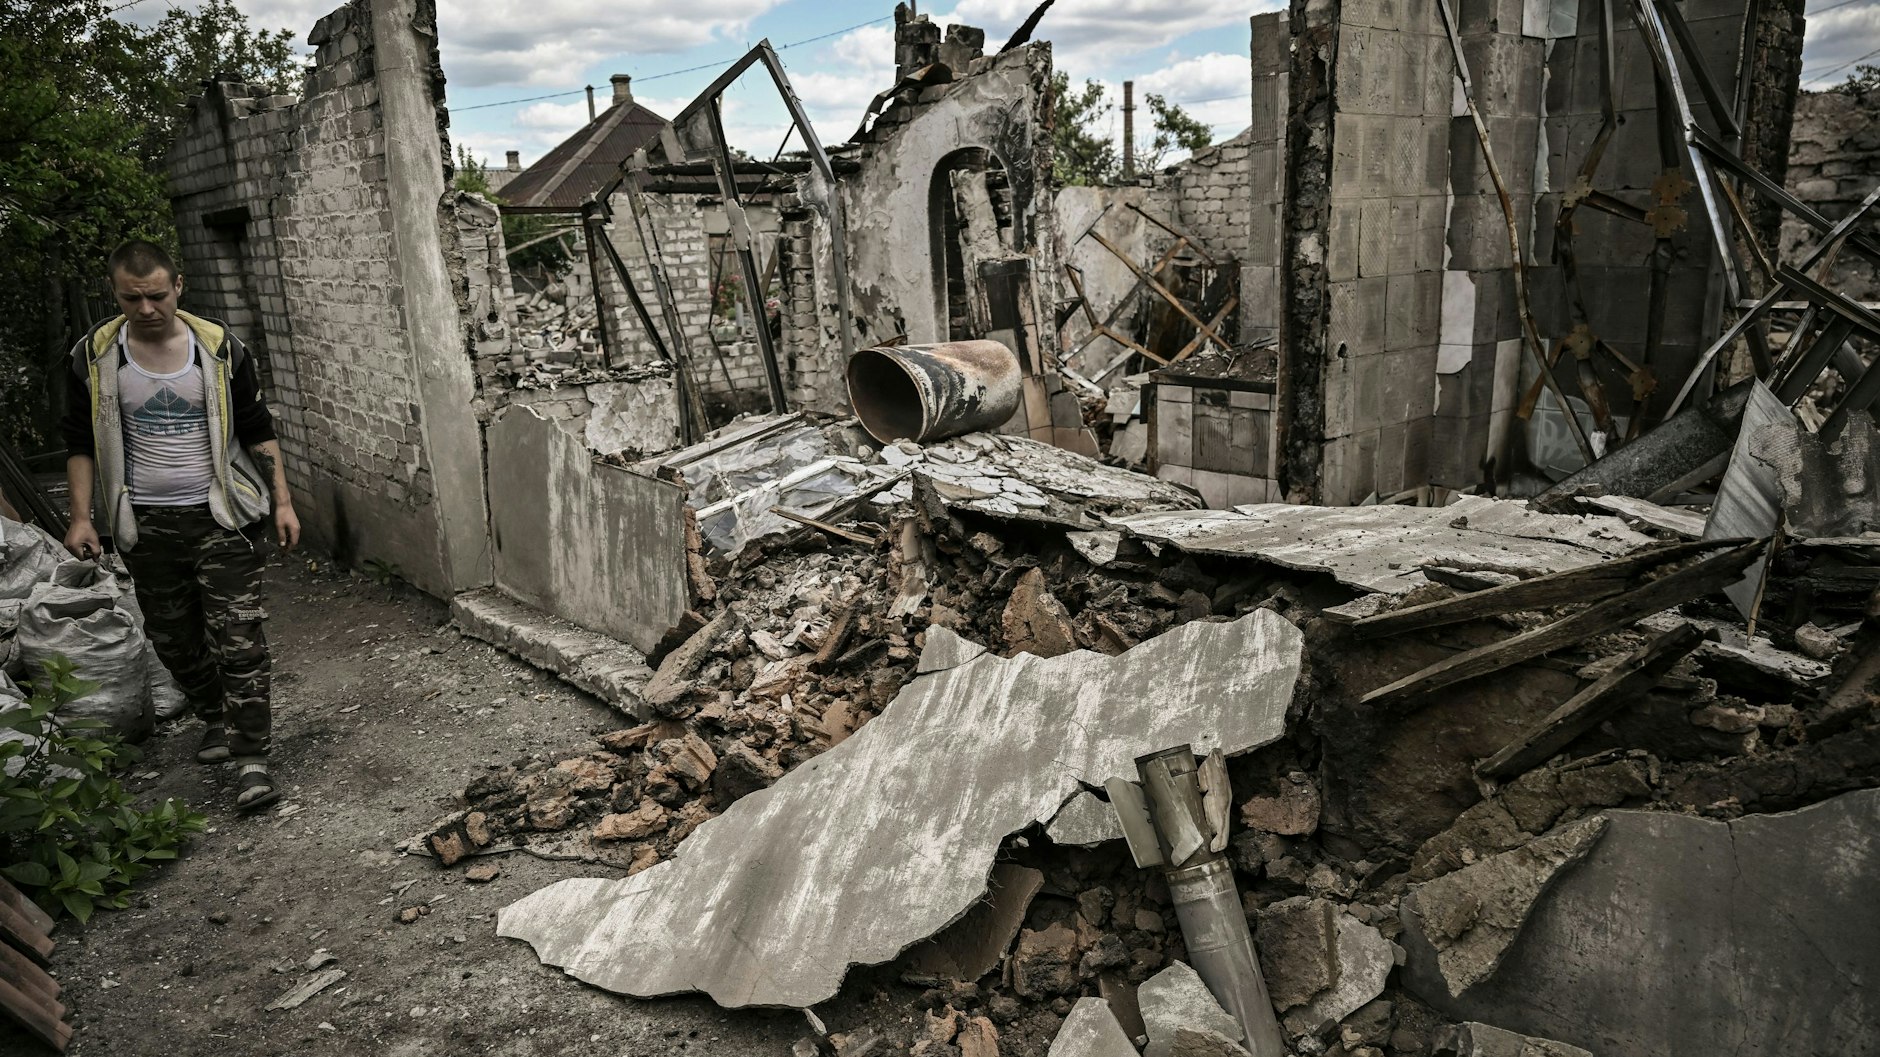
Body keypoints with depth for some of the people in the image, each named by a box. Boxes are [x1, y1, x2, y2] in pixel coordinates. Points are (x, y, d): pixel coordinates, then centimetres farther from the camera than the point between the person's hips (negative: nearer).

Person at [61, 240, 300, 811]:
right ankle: (217, 717, 38)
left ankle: (251, 758, -4)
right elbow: (80, 443, 8)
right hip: (146, 526, 3)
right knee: (173, 638, 15)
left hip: (220, 517, -3)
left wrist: (282, 501, 1)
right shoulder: (94, 357, 0)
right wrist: (81, 517, 0)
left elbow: (257, 431, 4)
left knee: (237, 639, -8)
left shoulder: (220, 348, -4)